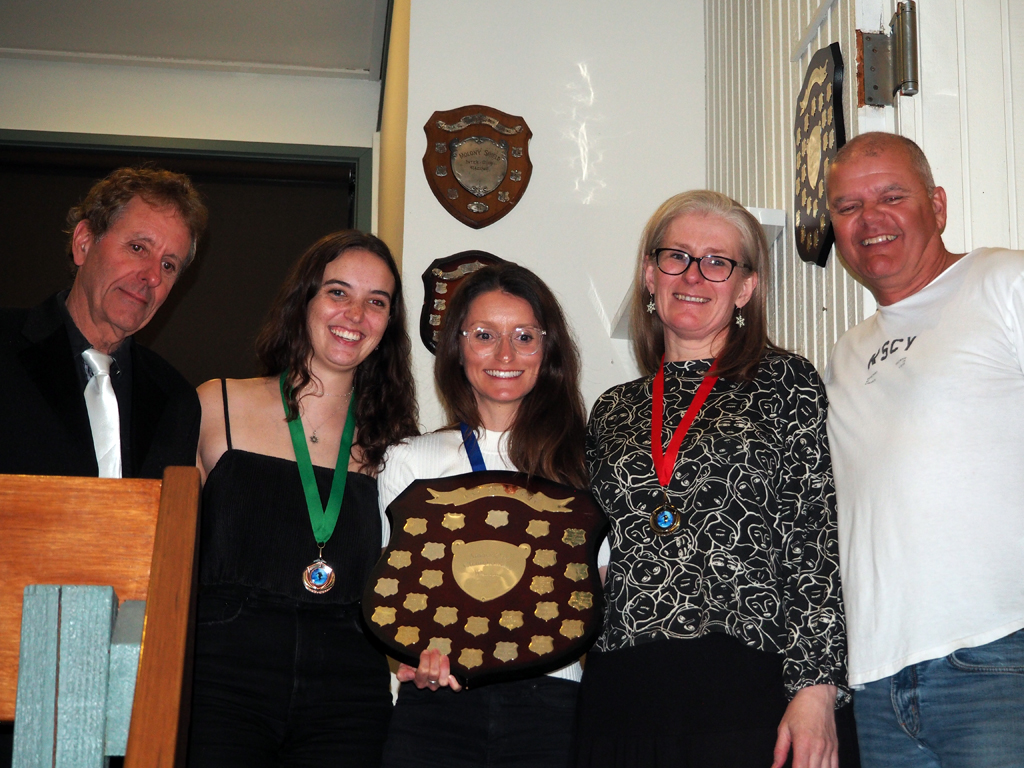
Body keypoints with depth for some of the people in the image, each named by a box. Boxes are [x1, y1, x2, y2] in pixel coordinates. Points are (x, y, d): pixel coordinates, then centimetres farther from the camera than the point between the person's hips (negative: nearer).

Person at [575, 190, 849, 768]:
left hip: (748, 697, -3)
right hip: (621, 695, 4)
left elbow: (817, 539, -3)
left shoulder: (786, 384, 3)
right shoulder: (613, 411, 15)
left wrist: (816, 687, -11)